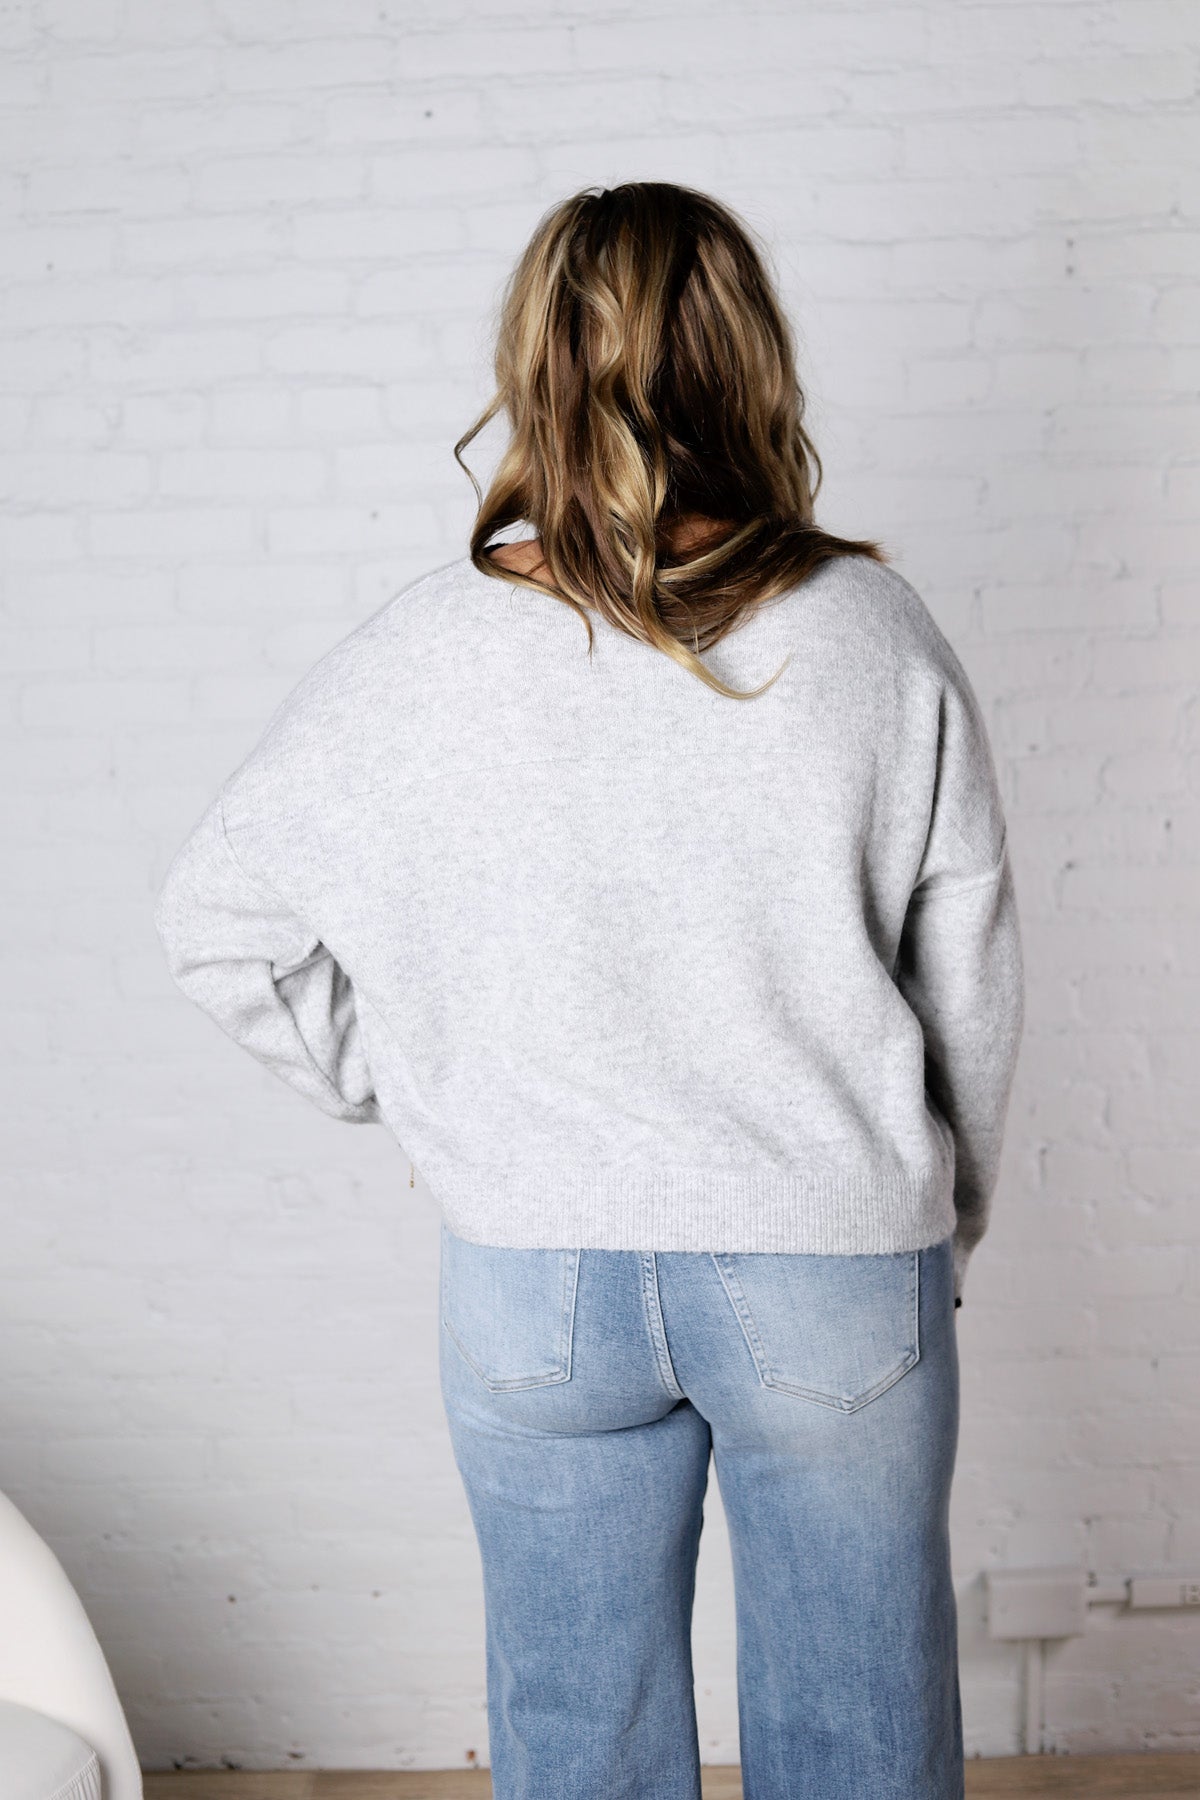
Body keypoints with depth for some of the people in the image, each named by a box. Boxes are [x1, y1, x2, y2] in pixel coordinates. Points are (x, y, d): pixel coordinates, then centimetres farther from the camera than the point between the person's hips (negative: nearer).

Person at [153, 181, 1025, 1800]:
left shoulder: (430, 650, -10)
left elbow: (214, 917, -1)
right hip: (837, 1267, 0)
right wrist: (943, 1230, 13)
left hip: (535, 1282, 1)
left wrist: (410, 1094, 9)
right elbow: (972, 991, -2)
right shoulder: (875, 636, -11)